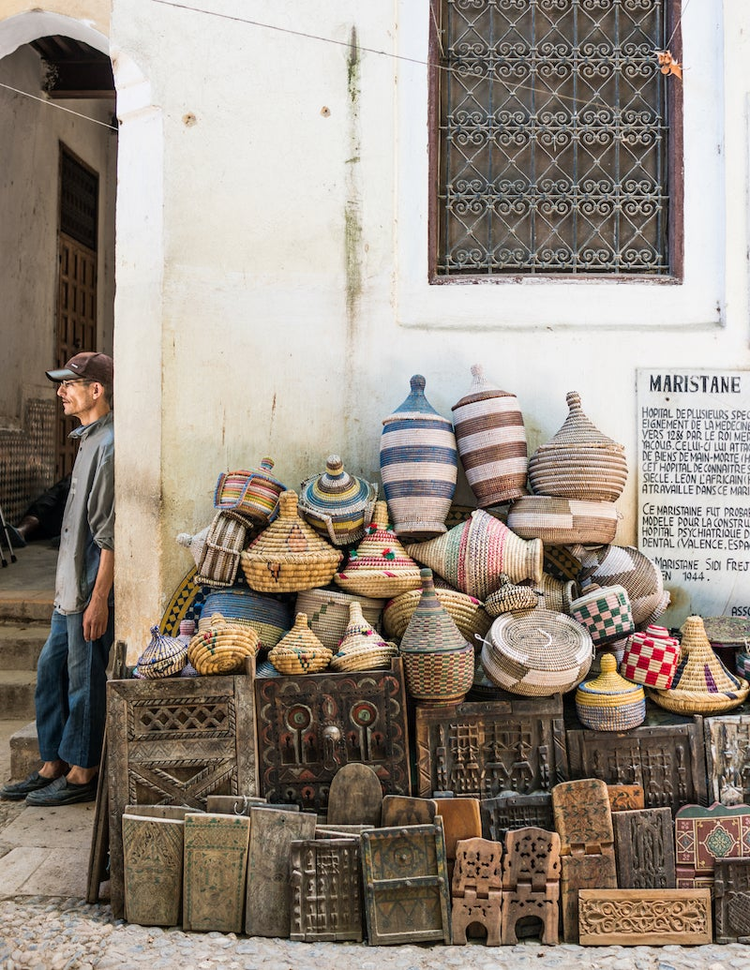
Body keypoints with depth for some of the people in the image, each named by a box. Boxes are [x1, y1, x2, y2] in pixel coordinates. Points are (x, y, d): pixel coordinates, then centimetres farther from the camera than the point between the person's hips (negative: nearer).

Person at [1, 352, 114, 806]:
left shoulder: (110, 445, -17)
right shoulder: (89, 440, 14)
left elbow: (111, 533, -21)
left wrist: (98, 598, -22)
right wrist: (67, 586, 21)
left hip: (92, 588, -10)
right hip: (72, 586, 10)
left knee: (85, 679, 2)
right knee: (51, 670, 16)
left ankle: (82, 774, 17)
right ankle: (53, 766, 28)